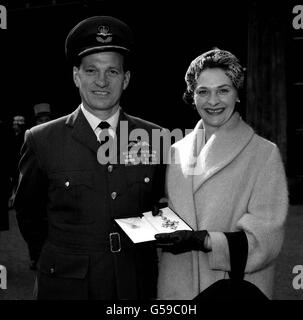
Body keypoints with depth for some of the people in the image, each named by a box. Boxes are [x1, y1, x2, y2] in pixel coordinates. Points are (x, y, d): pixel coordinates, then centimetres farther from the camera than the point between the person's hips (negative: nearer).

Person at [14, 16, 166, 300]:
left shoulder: (154, 137, -4)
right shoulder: (41, 141, -8)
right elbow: (28, 214, 4)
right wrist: (60, 255, 5)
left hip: (139, 284, 2)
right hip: (67, 286, -1)